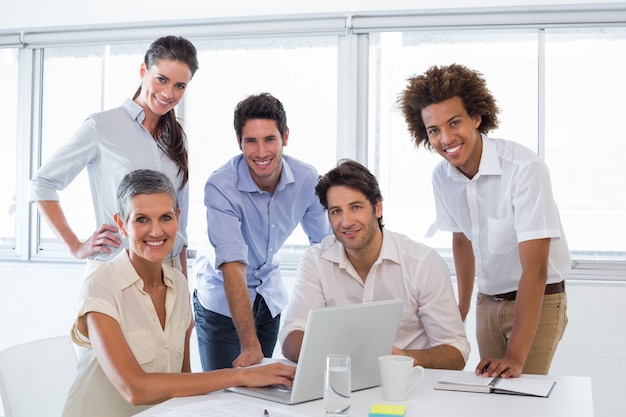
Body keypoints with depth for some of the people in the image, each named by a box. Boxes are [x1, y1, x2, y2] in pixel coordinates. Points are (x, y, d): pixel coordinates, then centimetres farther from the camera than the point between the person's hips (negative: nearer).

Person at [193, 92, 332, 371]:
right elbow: (233, 267, -35)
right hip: (222, 298, -4)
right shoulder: (220, 187, -28)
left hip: (270, 294, 4)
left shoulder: (307, 179, -15)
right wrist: (250, 345, -42)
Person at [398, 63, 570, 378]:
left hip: (541, 300, -5)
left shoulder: (524, 167, -26)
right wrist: (462, 308, 17)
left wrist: (515, 357, -33)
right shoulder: (441, 177, -5)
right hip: (488, 301, 5)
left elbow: (535, 268, -29)